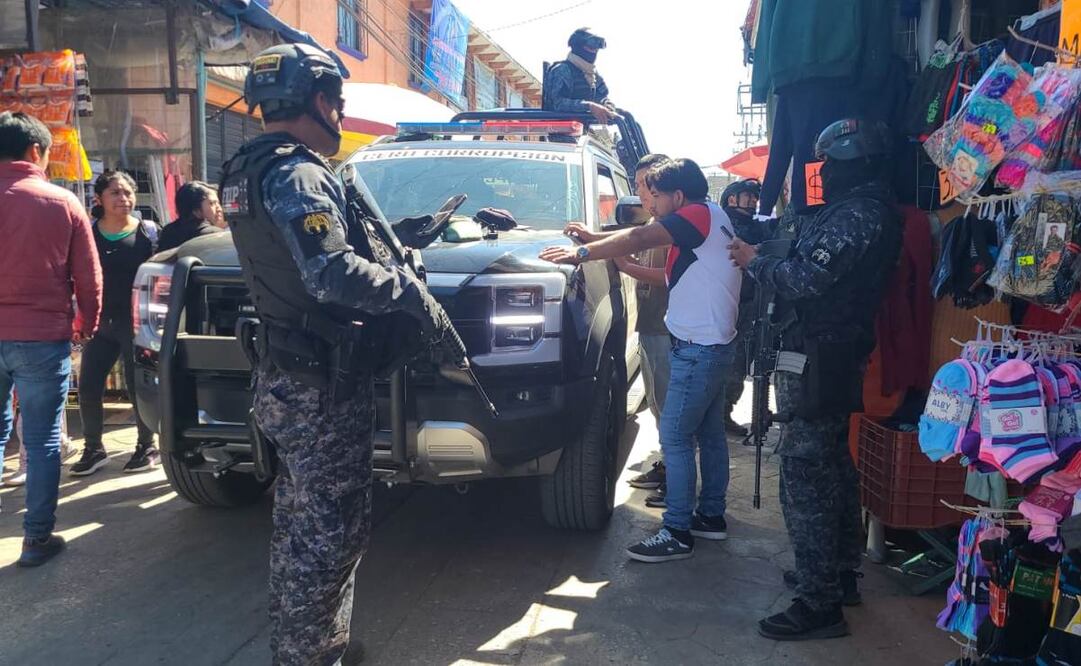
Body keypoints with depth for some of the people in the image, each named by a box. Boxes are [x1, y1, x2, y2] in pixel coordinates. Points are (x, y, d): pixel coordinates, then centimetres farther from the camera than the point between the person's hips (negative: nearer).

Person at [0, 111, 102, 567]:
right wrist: (87, 325, 16)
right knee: (42, 442, 5)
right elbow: (88, 277, 0)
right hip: (43, 339, -2)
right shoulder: (63, 203, -3)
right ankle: (37, 538, 10)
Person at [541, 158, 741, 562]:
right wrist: (621, 262, 11)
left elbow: (640, 239, -23)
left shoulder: (700, 215, -14)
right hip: (712, 345, 10)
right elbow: (669, 276, 18)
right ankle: (711, 516, 27)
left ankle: (676, 533, -2)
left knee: (675, 437, -7)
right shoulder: (711, 221, 16)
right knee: (709, 433, 16)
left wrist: (583, 253, -17)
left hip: (698, 349, -10)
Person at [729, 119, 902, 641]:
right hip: (838, 355, 11)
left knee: (804, 474, -8)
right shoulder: (868, 210, 15)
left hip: (818, 361, -11)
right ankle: (839, 574, 33)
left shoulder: (856, 216, -18)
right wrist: (766, 261, 9)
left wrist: (755, 262, -8)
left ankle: (819, 604, -2)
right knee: (832, 465, 19)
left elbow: (807, 280, -24)